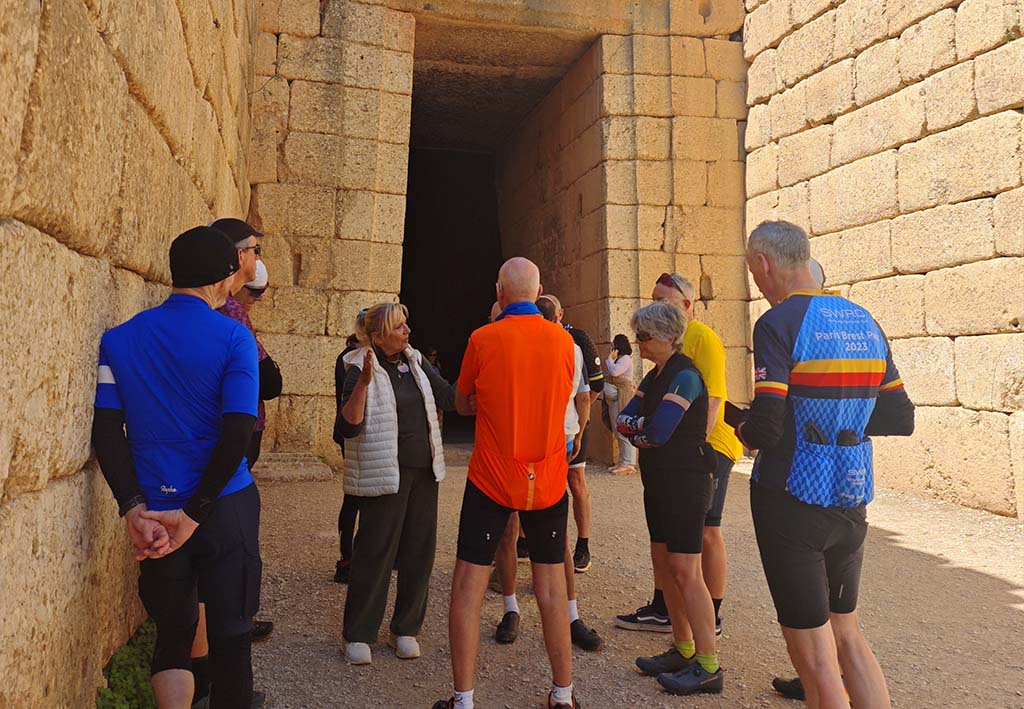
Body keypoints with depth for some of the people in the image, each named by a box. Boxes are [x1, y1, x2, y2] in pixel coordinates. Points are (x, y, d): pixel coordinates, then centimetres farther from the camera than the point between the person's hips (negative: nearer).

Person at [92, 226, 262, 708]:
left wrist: (134, 509, -8)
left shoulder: (120, 339, 5)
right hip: (225, 506, -3)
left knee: (172, 632, 18)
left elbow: (107, 430, -3)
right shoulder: (233, 337, -7)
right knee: (230, 634, 8)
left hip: (154, 510, 4)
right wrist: (194, 514, -12)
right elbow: (238, 434, -15)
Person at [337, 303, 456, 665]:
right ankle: (356, 634, 15)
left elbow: (450, 397, 12)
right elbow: (349, 426, -17)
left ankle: (405, 629, 23)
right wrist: (363, 383, -30)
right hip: (384, 473, -6)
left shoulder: (415, 361, 9)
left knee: (419, 550, 9)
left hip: (424, 469, 6)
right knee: (376, 552, -1)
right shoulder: (360, 369, -9)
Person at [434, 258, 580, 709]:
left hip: (491, 480, -3)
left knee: (468, 586, 6)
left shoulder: (483, 339, -8)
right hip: (547, 481, 3)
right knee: (551, 586, 13)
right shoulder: (563, 340, 0)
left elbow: (463, 404, 6)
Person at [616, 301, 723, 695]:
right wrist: (645, 428, -11)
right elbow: (623, 421, 9)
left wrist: (637, 429, -4)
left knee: (685, 571, -8)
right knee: (662, 561, 12)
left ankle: (708, 667, 0)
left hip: (686, 481, -9)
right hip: (659, 481, 10)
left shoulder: (684, 376, -16)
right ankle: (683, 650, 23)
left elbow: (658, 432, -24)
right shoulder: (655, 377, 14)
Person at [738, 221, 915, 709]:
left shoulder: (778, 324, -15)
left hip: (791, 502, -7)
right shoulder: (865, 322, 7)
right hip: (851, 501, 7)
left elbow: (764, 429, -21)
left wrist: (741, 424, 0)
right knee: (847, 636, 22)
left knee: (815, 659, 4)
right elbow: (900, 420, 9)